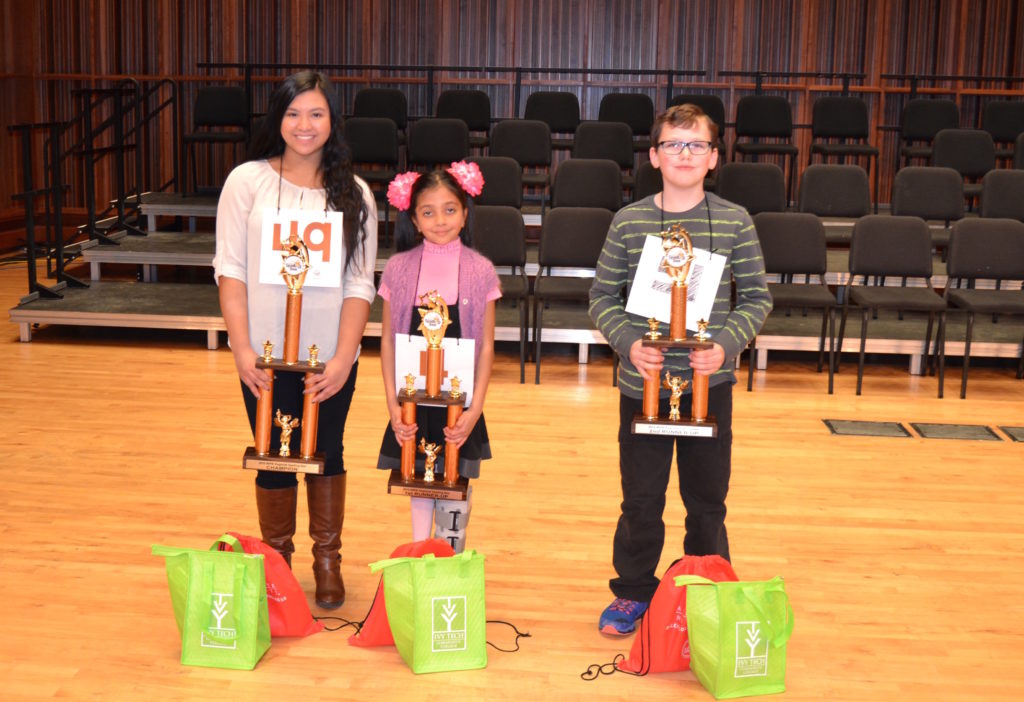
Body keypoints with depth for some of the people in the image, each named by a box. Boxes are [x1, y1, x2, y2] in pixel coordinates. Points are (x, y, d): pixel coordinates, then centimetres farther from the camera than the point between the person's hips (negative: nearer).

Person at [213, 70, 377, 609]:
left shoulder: (354, 194, 2)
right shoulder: (247, 182, -1)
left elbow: (359, 285, -1)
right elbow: (230, 270, -3)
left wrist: (343, 359, -10)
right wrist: (241, 348, -11)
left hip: (330, 357, 1)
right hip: (266, 355, -1)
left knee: (326, 455, 11)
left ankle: (327, 559, 30)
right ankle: (275, 558, 27)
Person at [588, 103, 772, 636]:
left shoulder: (735, 222, -2)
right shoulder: (628, 222, -2)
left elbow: (756, 297, 2)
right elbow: (603, 297, 2)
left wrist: (726, 344, -13)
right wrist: (629, 344, -13)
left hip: (709, 384, 0)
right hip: (643, 384, 0)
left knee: (707, 500, 12)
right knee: (641, 499, 10)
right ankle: (633, 592, 29)